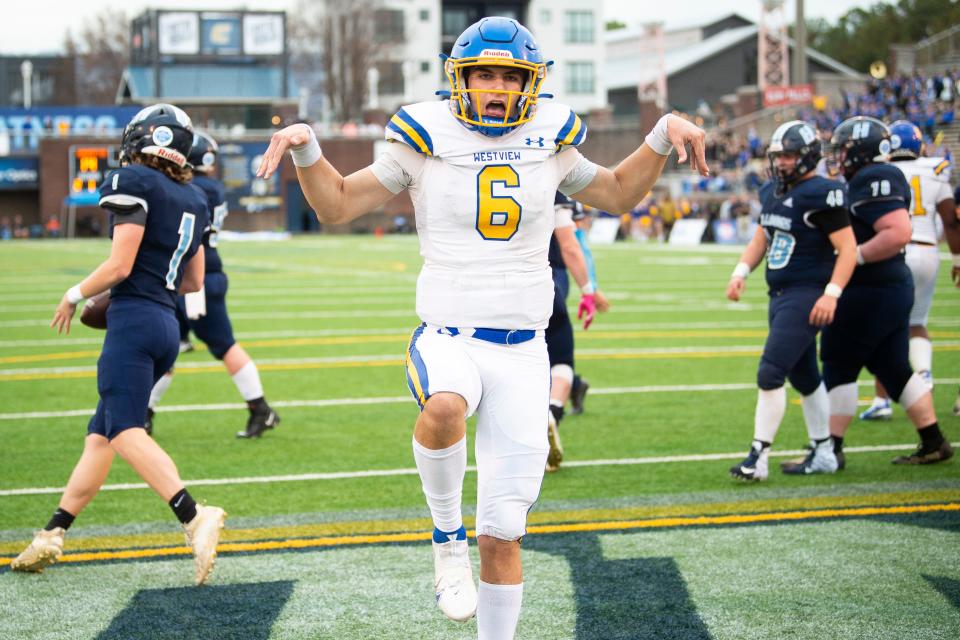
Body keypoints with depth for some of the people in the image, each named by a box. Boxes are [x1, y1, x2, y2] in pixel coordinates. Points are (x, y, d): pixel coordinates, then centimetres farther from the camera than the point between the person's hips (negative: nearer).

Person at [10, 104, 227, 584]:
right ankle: (51, 535, 16)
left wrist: (75, 296, 3)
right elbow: (194, 282, 22)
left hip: (133, 319, -9)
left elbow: (120, 265, -12)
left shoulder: (134, 183, -6)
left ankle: (194, 517, -35)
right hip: (167, 325, 9)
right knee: (100, 435, 12)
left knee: (125, 432, -18)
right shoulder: (193, 201, 17)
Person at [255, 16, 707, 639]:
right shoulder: (428, 140, 0)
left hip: (522, 351, 2)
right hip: (447, 340, -2)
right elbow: (338, 204, 5)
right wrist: (306, 148, -12)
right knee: (444, 408, -39)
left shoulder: (548, 141, 7)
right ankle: (448, 536, -12)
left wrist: (663, 135, 10)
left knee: (503, 535, 2)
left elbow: (619, 193, 24)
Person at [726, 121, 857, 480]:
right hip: (780, 296, 9)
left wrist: (831, 294, -24)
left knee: (770, 374, -14)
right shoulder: (773, 193, 11)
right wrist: (741, 272, 7)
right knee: (804, 378, 16)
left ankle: (759, 457, -9)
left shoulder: (820, 195, -15)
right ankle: (823, 454, 28)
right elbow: (761, 239, 23)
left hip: (806, 296, -9)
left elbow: (847, 248, -17)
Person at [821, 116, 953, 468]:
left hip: (871, 292, -10)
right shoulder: (871, 179, 15)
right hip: (895, 288, 10)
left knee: (839, 368, -2)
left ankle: (831, 449, 3)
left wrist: (855, 256, -23)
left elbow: (898, 233, -27)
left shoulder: (874, 180, -17)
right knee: (895, 370, 15)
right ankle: (934, 443, 18)